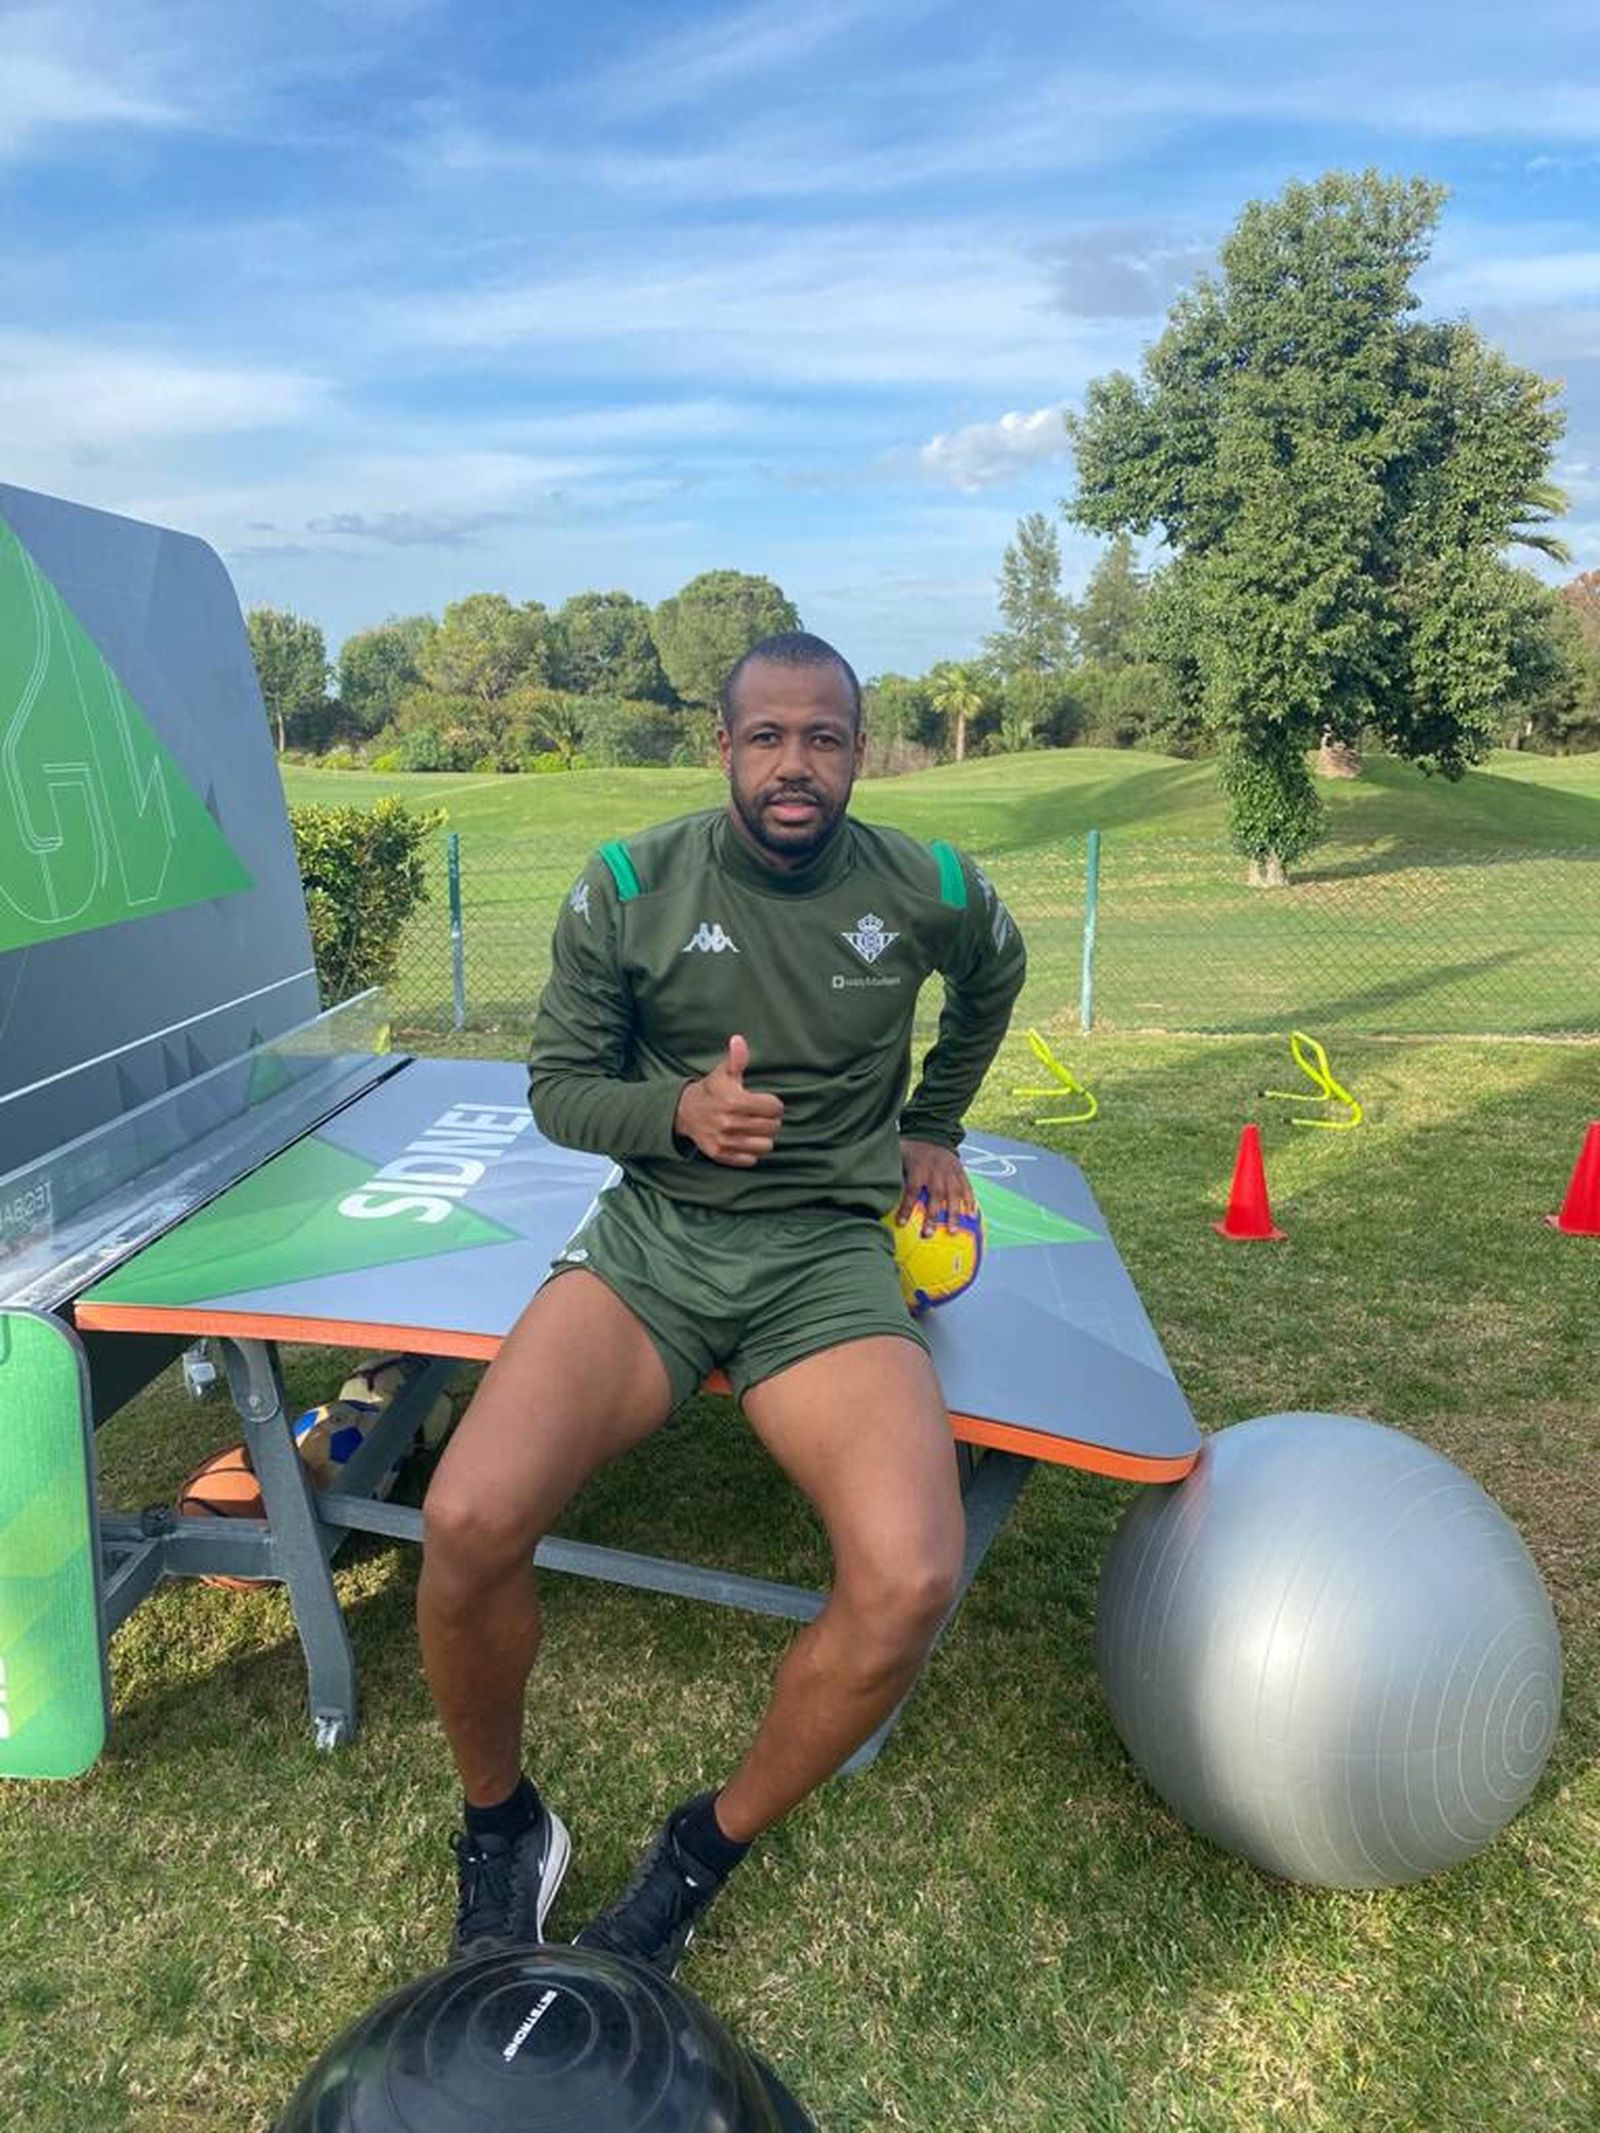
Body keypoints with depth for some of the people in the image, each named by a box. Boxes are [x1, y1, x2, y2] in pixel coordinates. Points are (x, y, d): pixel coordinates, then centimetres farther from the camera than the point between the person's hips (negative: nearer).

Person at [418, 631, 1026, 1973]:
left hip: (828, 1255, 0)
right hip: (653, 1234, 0)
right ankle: (502, 1829, 7)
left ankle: (704, 1857, 4)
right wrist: (680, 1110, -15)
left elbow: (993, 977, 25)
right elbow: (559, 1087, 4)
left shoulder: (928, 891, 1)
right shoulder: (627, 889, -2)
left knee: (909, 1585, -27)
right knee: (468, 1525, -26)